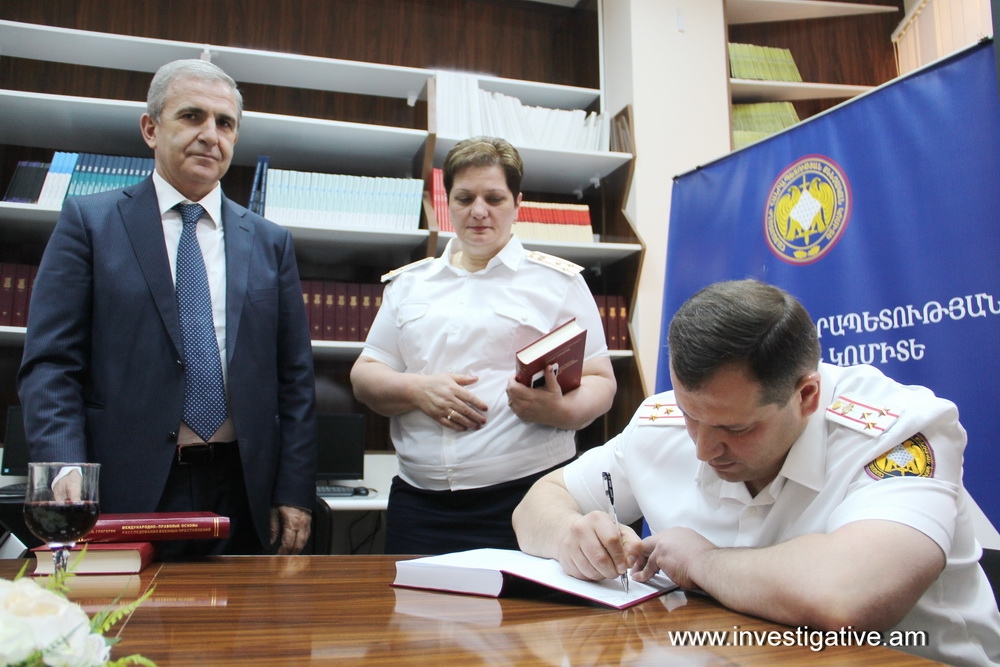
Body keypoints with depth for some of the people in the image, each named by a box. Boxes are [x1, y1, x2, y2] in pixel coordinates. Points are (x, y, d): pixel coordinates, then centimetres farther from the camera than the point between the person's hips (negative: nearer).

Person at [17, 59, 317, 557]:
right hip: (126, 496, -2)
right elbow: (49, 366, -3)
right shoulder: (89, 221, 3)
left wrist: (294, 493, 0)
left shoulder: (270, 243, 10)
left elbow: (294, 380, 8)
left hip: (242, 497, 3)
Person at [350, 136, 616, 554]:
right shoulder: (408, 283, 15)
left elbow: (600, 382, 1)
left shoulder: (558, 281, 5)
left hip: (528, 500, -2)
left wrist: (562, 410, -21)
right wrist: (416, 389, -9)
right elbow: (364, 377, 12)